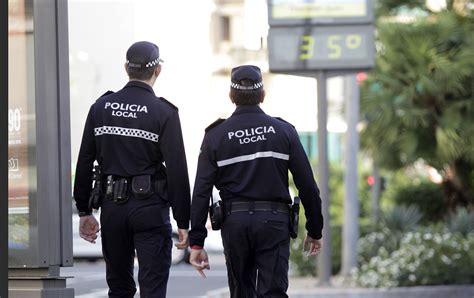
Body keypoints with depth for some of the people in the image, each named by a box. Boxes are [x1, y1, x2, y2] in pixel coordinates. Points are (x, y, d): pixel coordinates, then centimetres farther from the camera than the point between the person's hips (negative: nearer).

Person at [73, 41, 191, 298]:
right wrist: (183, 222, -6)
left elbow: (84, 163, 6)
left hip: (112, 207, 4)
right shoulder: (164, 112, -8)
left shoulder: (101, 107, 5)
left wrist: (84, 211, 13)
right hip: (150, 208, -4)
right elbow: (177, 170, -11)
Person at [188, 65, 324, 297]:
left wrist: (196, 243, -1)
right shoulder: (284, 131, 2)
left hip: (234, 221, 1)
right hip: (274, 221, -1)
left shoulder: (216, 136, 2)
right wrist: (314, 231, 10)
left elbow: (201, 193, -3)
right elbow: (307, 186, 0)